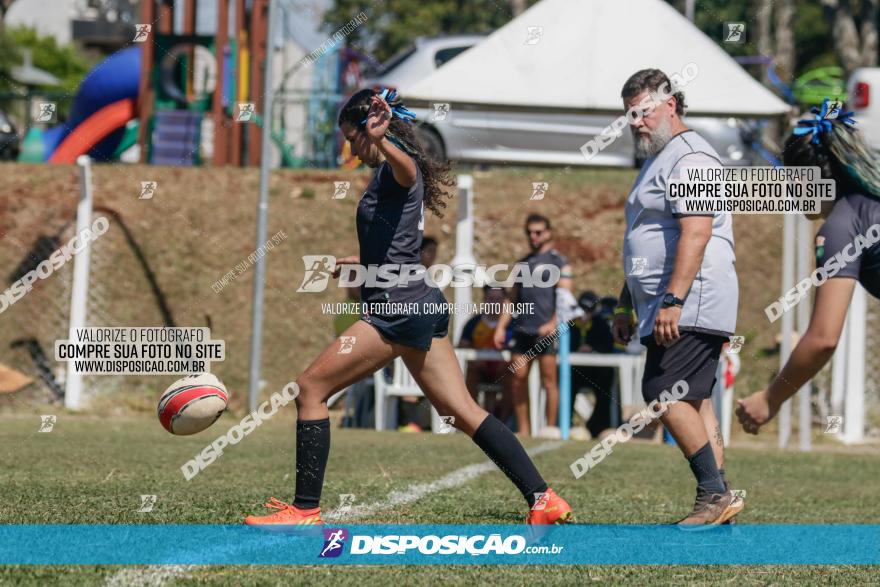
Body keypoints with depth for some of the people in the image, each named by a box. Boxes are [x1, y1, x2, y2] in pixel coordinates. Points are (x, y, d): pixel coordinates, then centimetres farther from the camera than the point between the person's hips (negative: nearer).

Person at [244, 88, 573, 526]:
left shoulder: (394, 169, -9)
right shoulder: (390, 175, 21)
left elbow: (407, 168, -38)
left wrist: (382, 142, -59)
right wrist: (358, 263, 45)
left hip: (398, 307, -10)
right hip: (423, 304, 10)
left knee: (310, 388, -6)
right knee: (463, 411, 8)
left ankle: (306, 510, -7)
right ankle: (544, 500, 3)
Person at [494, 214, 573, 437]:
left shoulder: (558, 262, 4)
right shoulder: (522, 264, 21)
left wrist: (553, 324, -19)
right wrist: (501, 326, 11)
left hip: (545, 330, -6)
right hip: (521, 329, 6)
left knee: (549, 379, -5)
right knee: (517, 378, 2)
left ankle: (550, 429, -2)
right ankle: (523, 431, 7)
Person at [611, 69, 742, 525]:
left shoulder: (689, 157, -10)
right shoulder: (658, 160, 24)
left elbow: (695, 233, -22)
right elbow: (647, 248, 31)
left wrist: (673, 300, -28)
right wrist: (626, 306, 29)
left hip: (690, 304, -11)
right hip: (668, 310, 11)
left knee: (664, 394, -16)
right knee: (692, 401, 7)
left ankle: (715, 493, -13)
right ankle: (716, 501, 6)